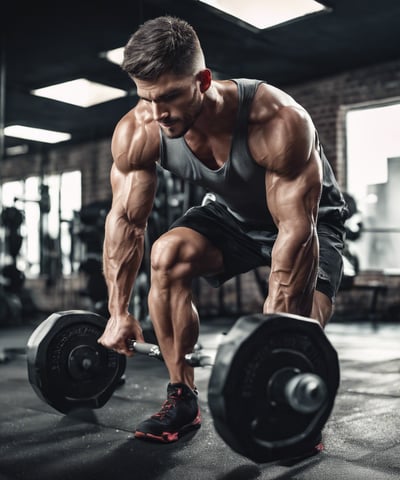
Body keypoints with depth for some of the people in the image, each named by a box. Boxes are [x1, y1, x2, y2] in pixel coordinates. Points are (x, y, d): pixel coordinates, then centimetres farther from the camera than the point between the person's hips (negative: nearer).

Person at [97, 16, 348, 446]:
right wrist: (118, 312, -15)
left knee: (301, 323, -23)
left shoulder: (276, 122, -39)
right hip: (233, 215, 4)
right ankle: (182, 399, -8)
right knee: (167, 256, -22)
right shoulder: (137, 132, -24)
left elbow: (296, 229, -36)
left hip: (306, 217, -3)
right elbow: (125, 220, -16)